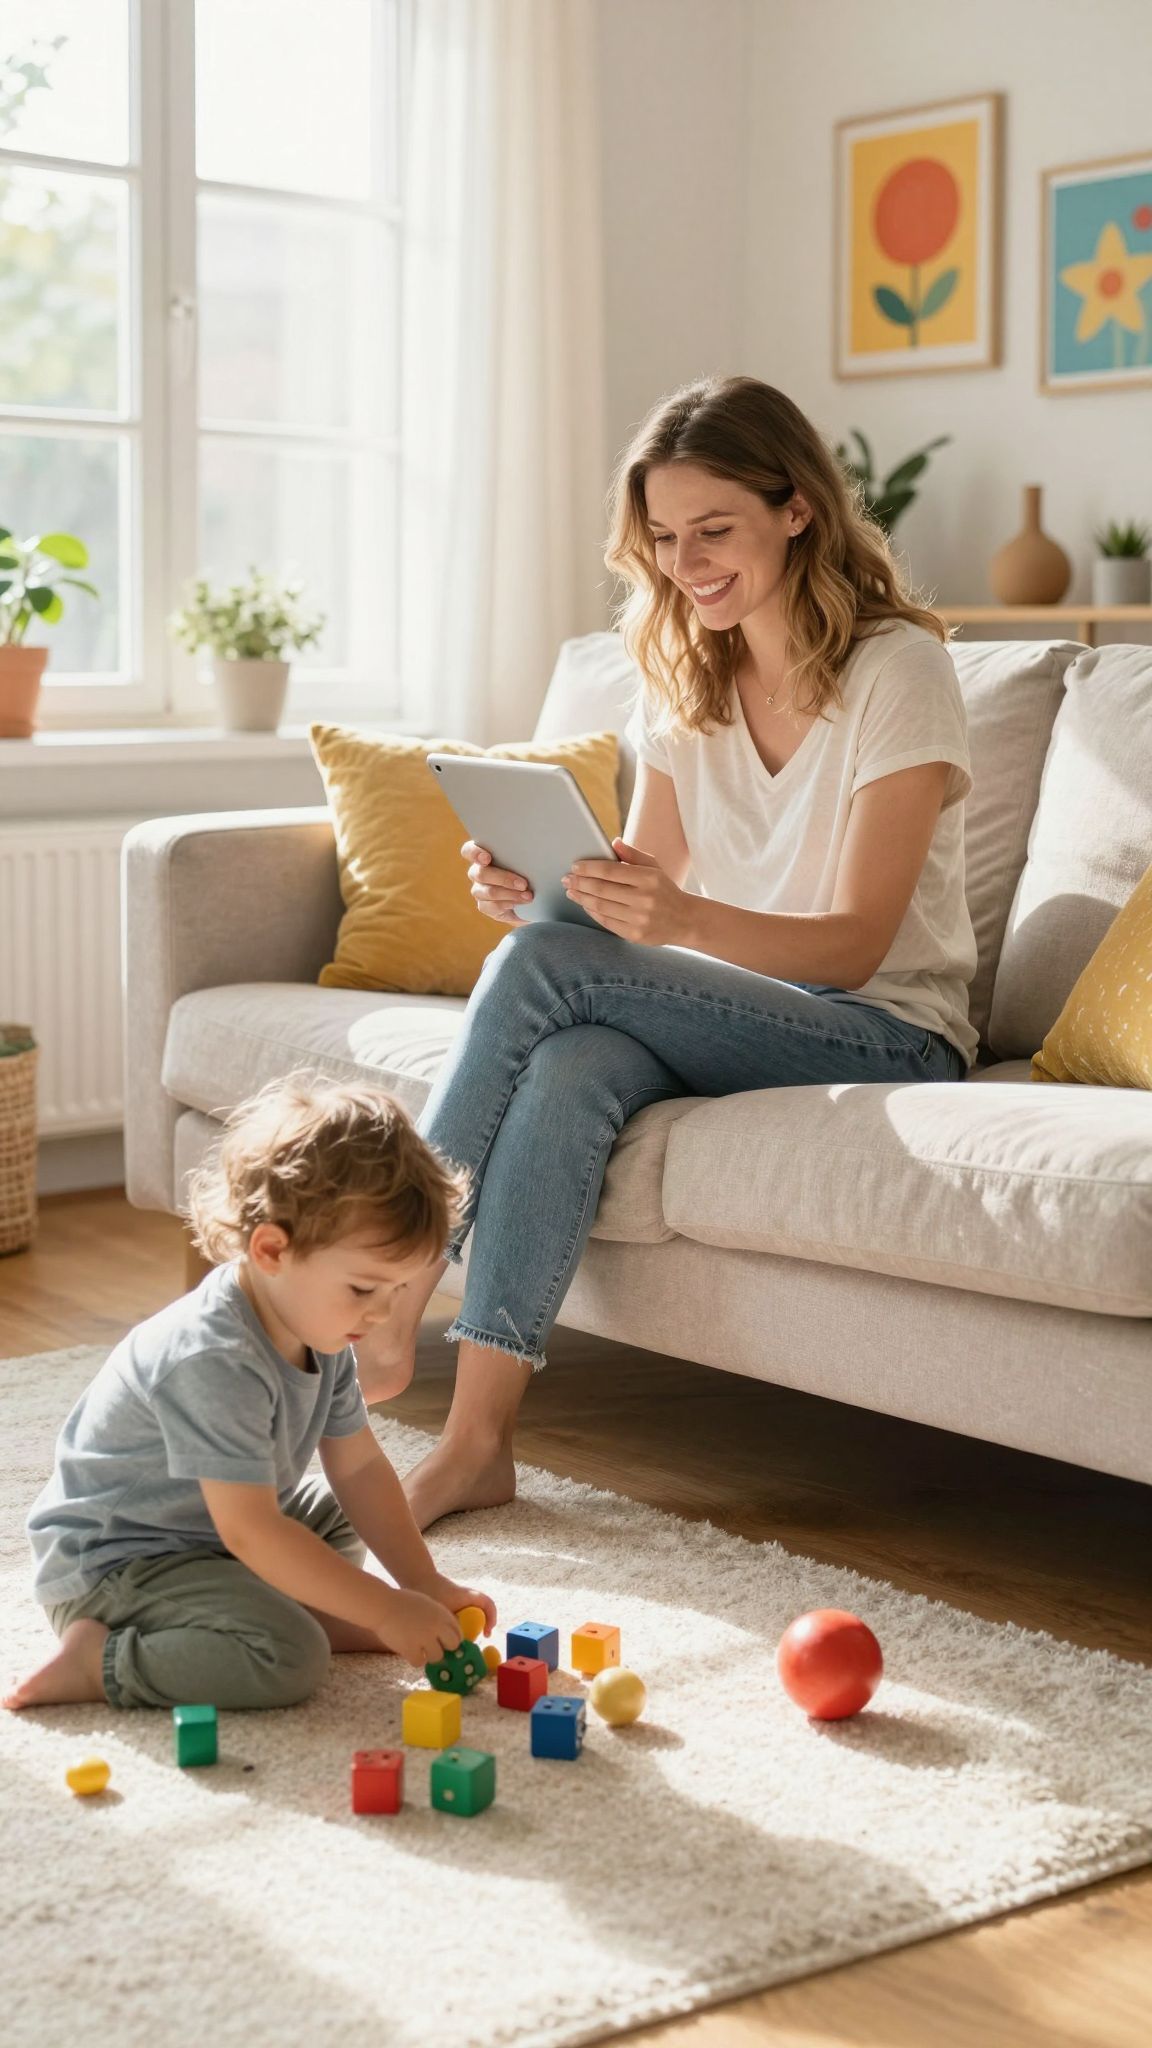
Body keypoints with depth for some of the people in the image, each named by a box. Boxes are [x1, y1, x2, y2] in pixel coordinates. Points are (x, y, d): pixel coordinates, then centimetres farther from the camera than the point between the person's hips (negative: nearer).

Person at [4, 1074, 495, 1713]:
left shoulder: (322, 1331, -3)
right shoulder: (213, 1361, -32)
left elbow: (359, 1469, 6)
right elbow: (250, 1532, -33)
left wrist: (425, 1584, -1)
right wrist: (388, 1612, -30)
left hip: (204, 1533, 10)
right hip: (110, 1559, -10)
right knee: (289, 1659, -26)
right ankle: (98, 1660, -16)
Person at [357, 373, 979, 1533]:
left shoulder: (896, 671, -11)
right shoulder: (684, 678, 9)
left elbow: (856, 946, -17)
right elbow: (642, 886, 4)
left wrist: (684, 920, -36)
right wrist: (538, 892, -20)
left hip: (890, 1036, -5)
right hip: (734, 1021, 5)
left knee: (544, 970, -27)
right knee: (573, 1066, -31)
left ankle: (388, 1316, -20)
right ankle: (476, 1440, -30)